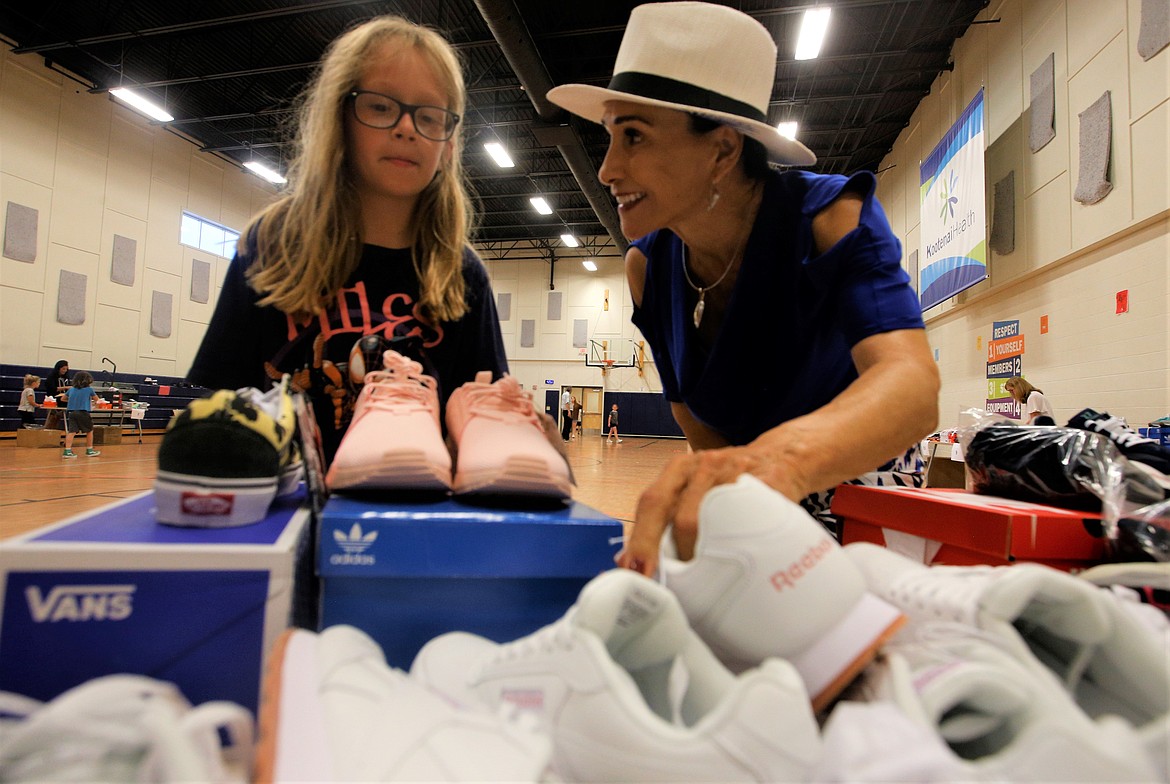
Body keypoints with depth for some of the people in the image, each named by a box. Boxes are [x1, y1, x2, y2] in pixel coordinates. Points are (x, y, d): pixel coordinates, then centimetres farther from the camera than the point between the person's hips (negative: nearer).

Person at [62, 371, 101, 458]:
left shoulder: (71, 389, 12)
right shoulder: (89, 389, 1)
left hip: (71, 412, 3)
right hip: (83, 412, -3)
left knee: (71, 431, -3)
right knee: (89, 431, 13)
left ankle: (68, 451, -14)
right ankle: (89, 450, 20)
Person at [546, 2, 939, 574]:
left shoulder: (831, 216, -26)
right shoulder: (647, 265, -13)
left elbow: (912, 382, -44)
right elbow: (689, 406, -3)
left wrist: (782, 457, -65)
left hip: (859, 477, -2)